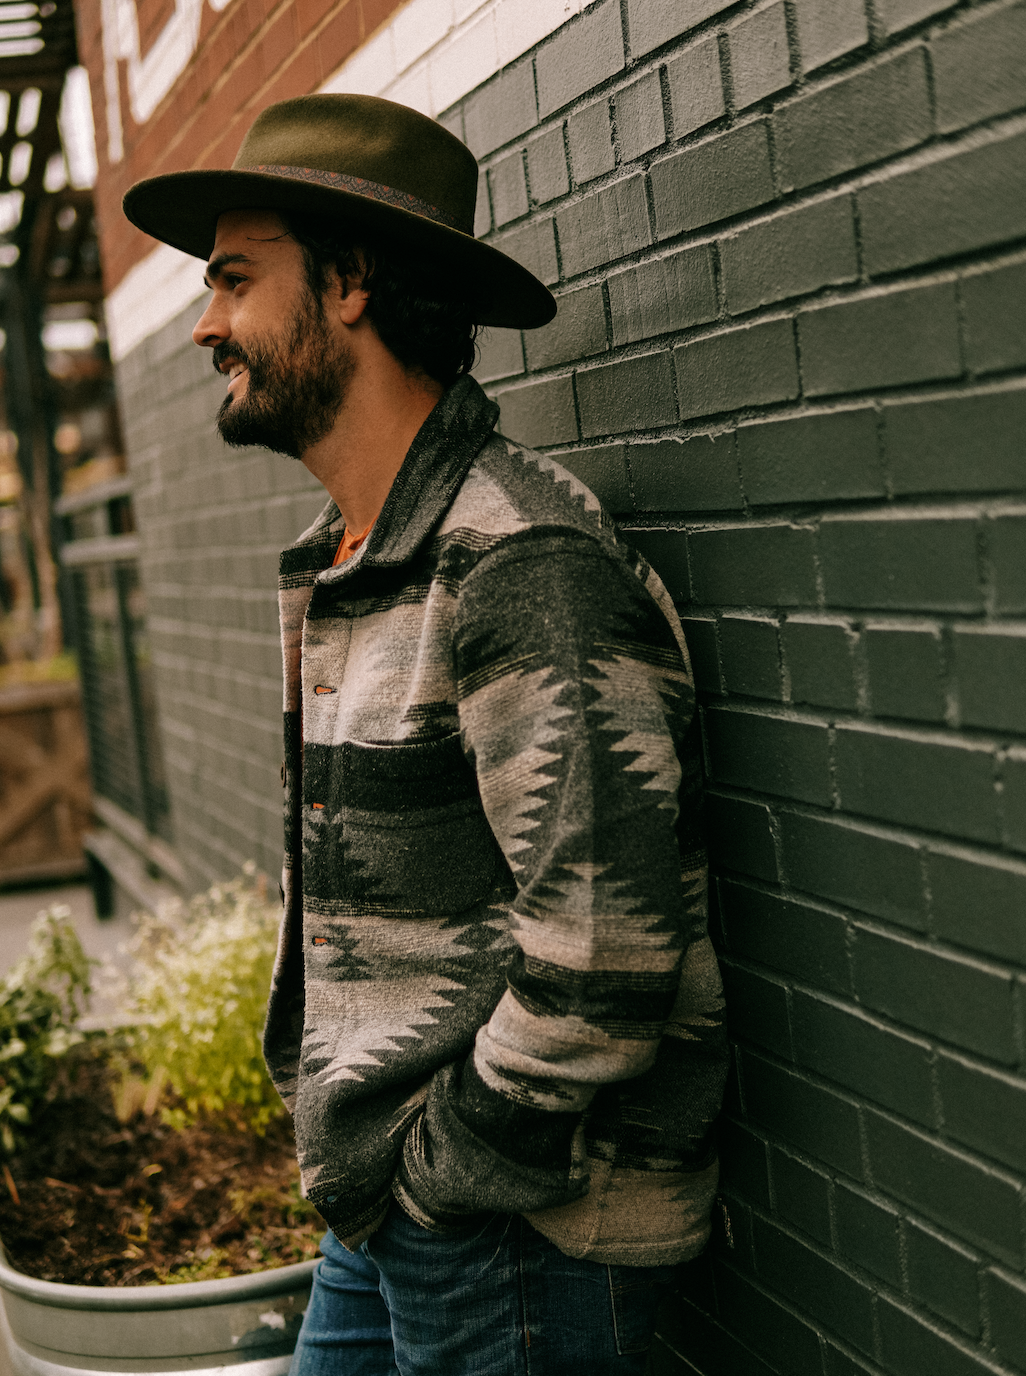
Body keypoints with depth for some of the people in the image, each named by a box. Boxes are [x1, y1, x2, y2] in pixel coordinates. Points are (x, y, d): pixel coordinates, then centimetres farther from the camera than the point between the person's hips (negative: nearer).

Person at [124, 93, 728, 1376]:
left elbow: (606, 947, -28)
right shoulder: (334, 567, 10)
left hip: (513, 1234, -8)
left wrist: (436, 1174, -16)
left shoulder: (523, 565, -21)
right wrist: (350, 1148, 11)